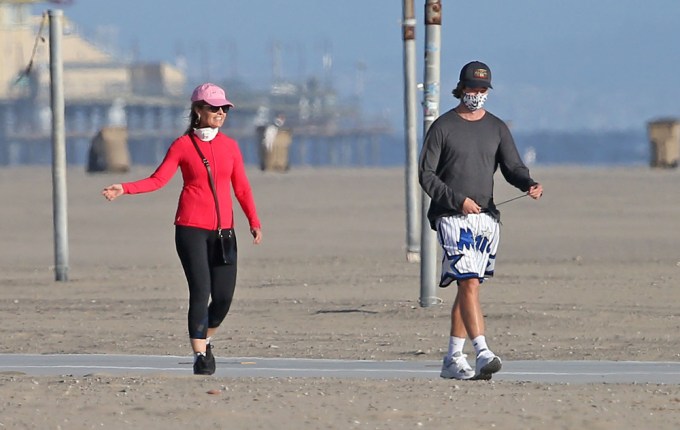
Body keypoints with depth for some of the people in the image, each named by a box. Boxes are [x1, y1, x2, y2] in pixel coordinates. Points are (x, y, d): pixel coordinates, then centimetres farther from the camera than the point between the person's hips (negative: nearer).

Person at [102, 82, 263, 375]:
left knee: (224, 296, -2)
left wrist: (254, 222, 4)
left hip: (223, 230, 3)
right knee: (200, 292, -11)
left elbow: (241, 187, 12)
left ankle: (205, 340, 25)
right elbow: (158, 179, -3)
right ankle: (200, 355, -5)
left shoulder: (230, 146, 11)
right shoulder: (183, 145, 1)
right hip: (191, 228, -3)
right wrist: (124, 189, -16)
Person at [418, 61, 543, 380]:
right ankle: (482, 354, -27)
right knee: (469, 284, -17)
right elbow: (426, 175, -3)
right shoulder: (443, 127, 0)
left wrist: (530, 185, -16)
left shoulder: (496, 128, 13)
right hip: (452, 218, -5)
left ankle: (453, 358, 15)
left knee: (468, 287, 8)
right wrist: (458, 200, -14)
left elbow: (512, 168, 7)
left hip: (486, 217, 5)